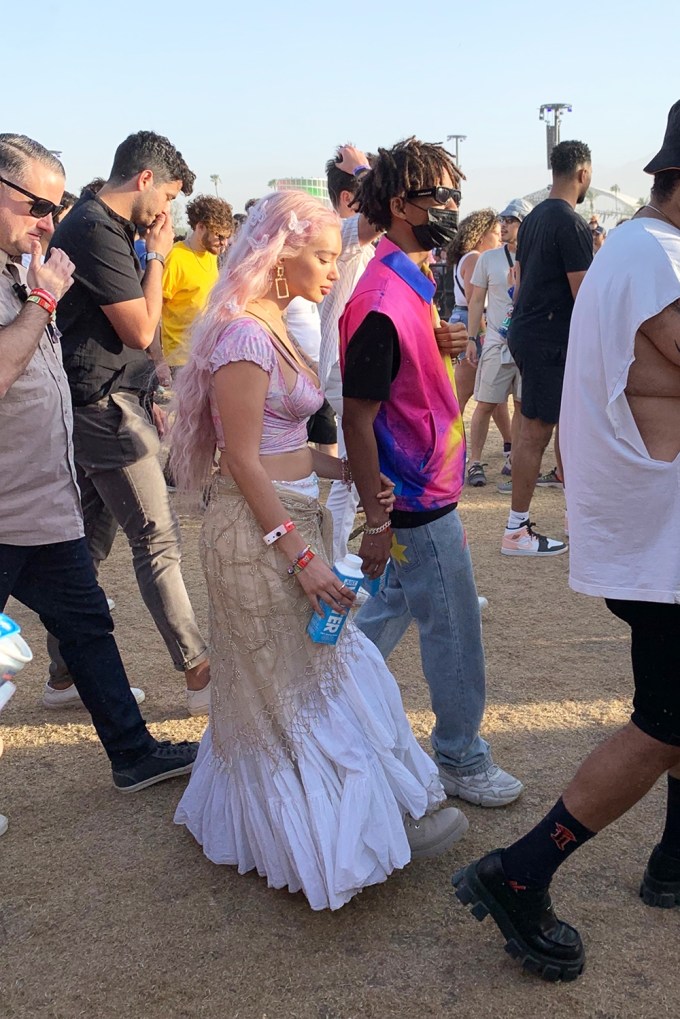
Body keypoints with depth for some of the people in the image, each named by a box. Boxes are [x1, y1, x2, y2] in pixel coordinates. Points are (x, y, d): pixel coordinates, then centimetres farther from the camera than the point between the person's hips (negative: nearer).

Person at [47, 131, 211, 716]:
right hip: (105, 407, -10)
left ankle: (65, 676, 23)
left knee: (89, 542, 13)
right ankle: (199, 675, 4)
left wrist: (141, 399, 21)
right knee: (159, 542, -5)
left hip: (103, 405, 10)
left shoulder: (101, 226, 17)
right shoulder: (97, 230, -15)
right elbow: (140, 330, -17)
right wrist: (158, 257, -6)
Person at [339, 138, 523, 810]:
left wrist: (440, 344, 5)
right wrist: (377, 520, -20)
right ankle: (460, 760, 23)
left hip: (423, 489, 10)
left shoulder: (410, 282, 7)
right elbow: (357, 419, -22)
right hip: (417, 501, -10)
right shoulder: (383, 303, -24)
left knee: (391, 608, 22)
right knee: (453, 630, 5)